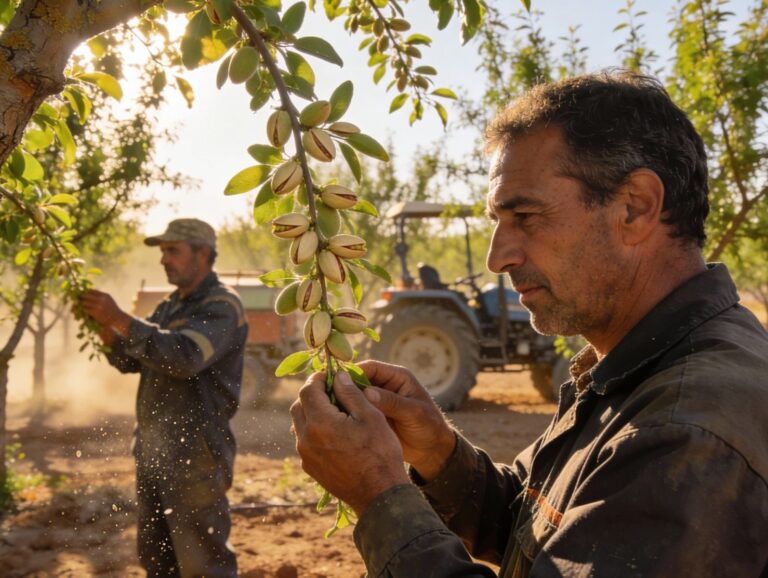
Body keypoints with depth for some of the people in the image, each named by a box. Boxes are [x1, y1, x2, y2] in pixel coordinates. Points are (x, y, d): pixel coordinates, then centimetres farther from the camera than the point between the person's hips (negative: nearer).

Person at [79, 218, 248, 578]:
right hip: (152, 452, 9)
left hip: (193, 457, -8)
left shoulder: (222, 306, -11)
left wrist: (120, 318, -25)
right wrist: (104, 325, -4)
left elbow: (185, 357, -27)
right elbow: (130, 360, 13)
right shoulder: (169, 307, 15)